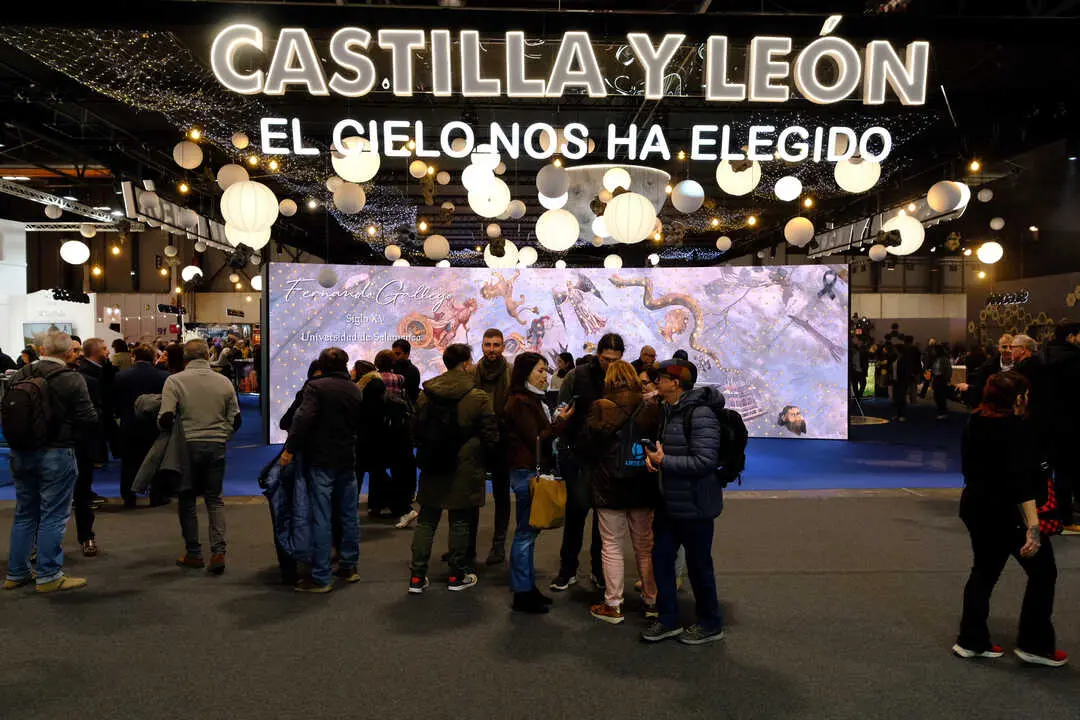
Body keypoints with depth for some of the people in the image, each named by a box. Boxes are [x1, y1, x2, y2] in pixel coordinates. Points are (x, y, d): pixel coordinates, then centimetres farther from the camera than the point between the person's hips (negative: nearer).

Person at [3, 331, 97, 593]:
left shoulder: (19, 377, 0)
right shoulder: (71, 380, -15)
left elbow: (6, 413, 7)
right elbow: (88, 419, -16)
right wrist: (71, 435, 4)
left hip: (21, 453, 6)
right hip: (56, 453, -6)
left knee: (24, 514, 17)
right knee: (53, 516, 3)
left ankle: (16, 573, 26)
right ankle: (48, 575, 8)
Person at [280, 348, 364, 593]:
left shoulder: (316, 387, -9)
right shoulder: (355, 390, 10)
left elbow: (303, 418, -21)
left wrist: (290, 449, -16)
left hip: (321, 460, -5)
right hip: (347, 460, 6)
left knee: (321, 518, -3)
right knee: (349, 515, 15)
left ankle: (321, 577, 1)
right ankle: (349, 566, 26)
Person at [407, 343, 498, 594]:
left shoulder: (425, 395, 1)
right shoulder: (479, 397, -13)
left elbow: (415, 430, 8)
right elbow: (491, 435, -10)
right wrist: (480, 458, 8)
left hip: (432, 469, 4)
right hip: (464, 471, -4)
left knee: (426, 521, 12)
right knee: (460, 522, 9)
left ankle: (417, 577, 15)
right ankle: (457, 575, 19)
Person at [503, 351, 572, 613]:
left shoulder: (532, 399, 16)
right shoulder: (520, 402, -14)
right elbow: (535, 440, -17)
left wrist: (557, 421, 5)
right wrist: (560, 421, -13)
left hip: (533, 471, 10)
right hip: (526, 472, -10)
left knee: (529, 531, 15)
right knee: (526, 532, -3)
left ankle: (528, 587, 24)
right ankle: (522, 594, 6)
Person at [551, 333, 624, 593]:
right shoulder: (578, 376, -4)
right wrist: (564, 448, -13)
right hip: (579, 453, -1)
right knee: (577, 508, 4)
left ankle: (599, 569, 23)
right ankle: (567, 569, 17)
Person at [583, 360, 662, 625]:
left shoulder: (601, 408, -11)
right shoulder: (651, 408, -2)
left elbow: (591, 446, -6)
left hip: (610, 488, -3)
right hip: (643, 488, 3)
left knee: (612, 546, 7)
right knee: (645, 546, 15)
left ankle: (613, 606, 13)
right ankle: (652, 601, 25)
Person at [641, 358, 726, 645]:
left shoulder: (700, 414, -20)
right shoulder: (668, 411, 9)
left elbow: (705, 460, -26)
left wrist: (663, 461, -21)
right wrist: (652, 456, -1)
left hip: (694, 504, -9)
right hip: (669, 501, 9)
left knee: (698, 564, 6)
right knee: (661, 557, 13)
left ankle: (710, 624, 27)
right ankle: (668, 620, 28)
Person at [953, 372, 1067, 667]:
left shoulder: (975, 422, 5)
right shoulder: (1017, 428, -19)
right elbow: (1022, 482, -25)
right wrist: (1033, 527, -26)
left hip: (976, 507, 8)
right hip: (1007, 513, -8)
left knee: (985, 570, 16)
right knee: (1043, 572, 8)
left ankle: (971, 640, 20)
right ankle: (1035, 645, 14)